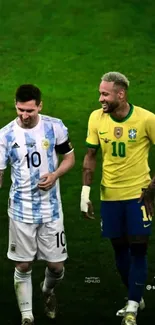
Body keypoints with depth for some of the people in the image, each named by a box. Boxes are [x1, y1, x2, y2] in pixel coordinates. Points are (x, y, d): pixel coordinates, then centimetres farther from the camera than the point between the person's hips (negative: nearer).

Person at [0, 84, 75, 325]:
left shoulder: (55, 127, -6)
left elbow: (69, 157, 5)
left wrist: (55, 175, -14)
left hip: (51, 209, 1)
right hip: (21, 211, -1)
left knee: (56, 265, 6)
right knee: (23, 267, 3)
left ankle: (48, 291, 41)